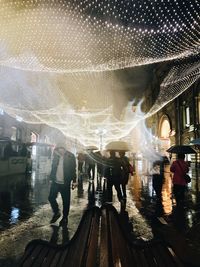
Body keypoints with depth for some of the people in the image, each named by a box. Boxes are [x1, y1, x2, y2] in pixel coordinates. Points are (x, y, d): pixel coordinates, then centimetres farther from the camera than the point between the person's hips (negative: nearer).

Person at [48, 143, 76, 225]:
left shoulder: (70, 157, -9)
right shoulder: (56, 156, 3)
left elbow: (73, 169, -6)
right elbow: (53, 168, 11)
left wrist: (74, 181, -7)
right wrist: (51, 178, 9)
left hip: (65, 183, -4)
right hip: (55, 182, 4)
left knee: (66, 201, 6)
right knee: (51, 198, 7)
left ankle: (65, 217, 25)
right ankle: (56, 212, 31)